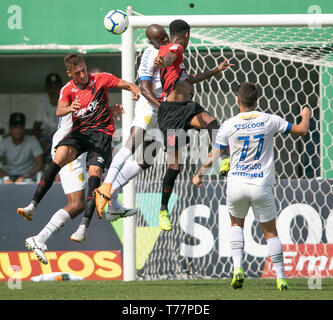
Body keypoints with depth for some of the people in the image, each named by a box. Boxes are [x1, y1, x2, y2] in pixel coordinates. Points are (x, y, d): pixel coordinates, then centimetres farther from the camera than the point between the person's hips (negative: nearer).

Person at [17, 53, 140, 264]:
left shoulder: (101, 79, 4)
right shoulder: (68, 90, 8)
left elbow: (128, 85, 8)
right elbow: (59, 111, -9)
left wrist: (137, 92, -15)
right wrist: (70, 108, -33)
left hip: (101, 132, -2)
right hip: (79, 131, 2)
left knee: (95, 171, -22)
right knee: (60, 155, -25)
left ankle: (85, 223, -28)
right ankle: (33, 205, -31)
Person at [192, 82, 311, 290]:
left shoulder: (229, 125, -4)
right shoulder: (269, 121, -3)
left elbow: (214, 156, 1)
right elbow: (302, 131, 6)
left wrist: (199, 175, 18)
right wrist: (306, 116, 29)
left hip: (237, 184, 0)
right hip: (262, 186, 0)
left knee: (237, 224, 24)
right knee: (271, 232, 11)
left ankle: (238, 268, 6)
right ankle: (281, 278, 4)